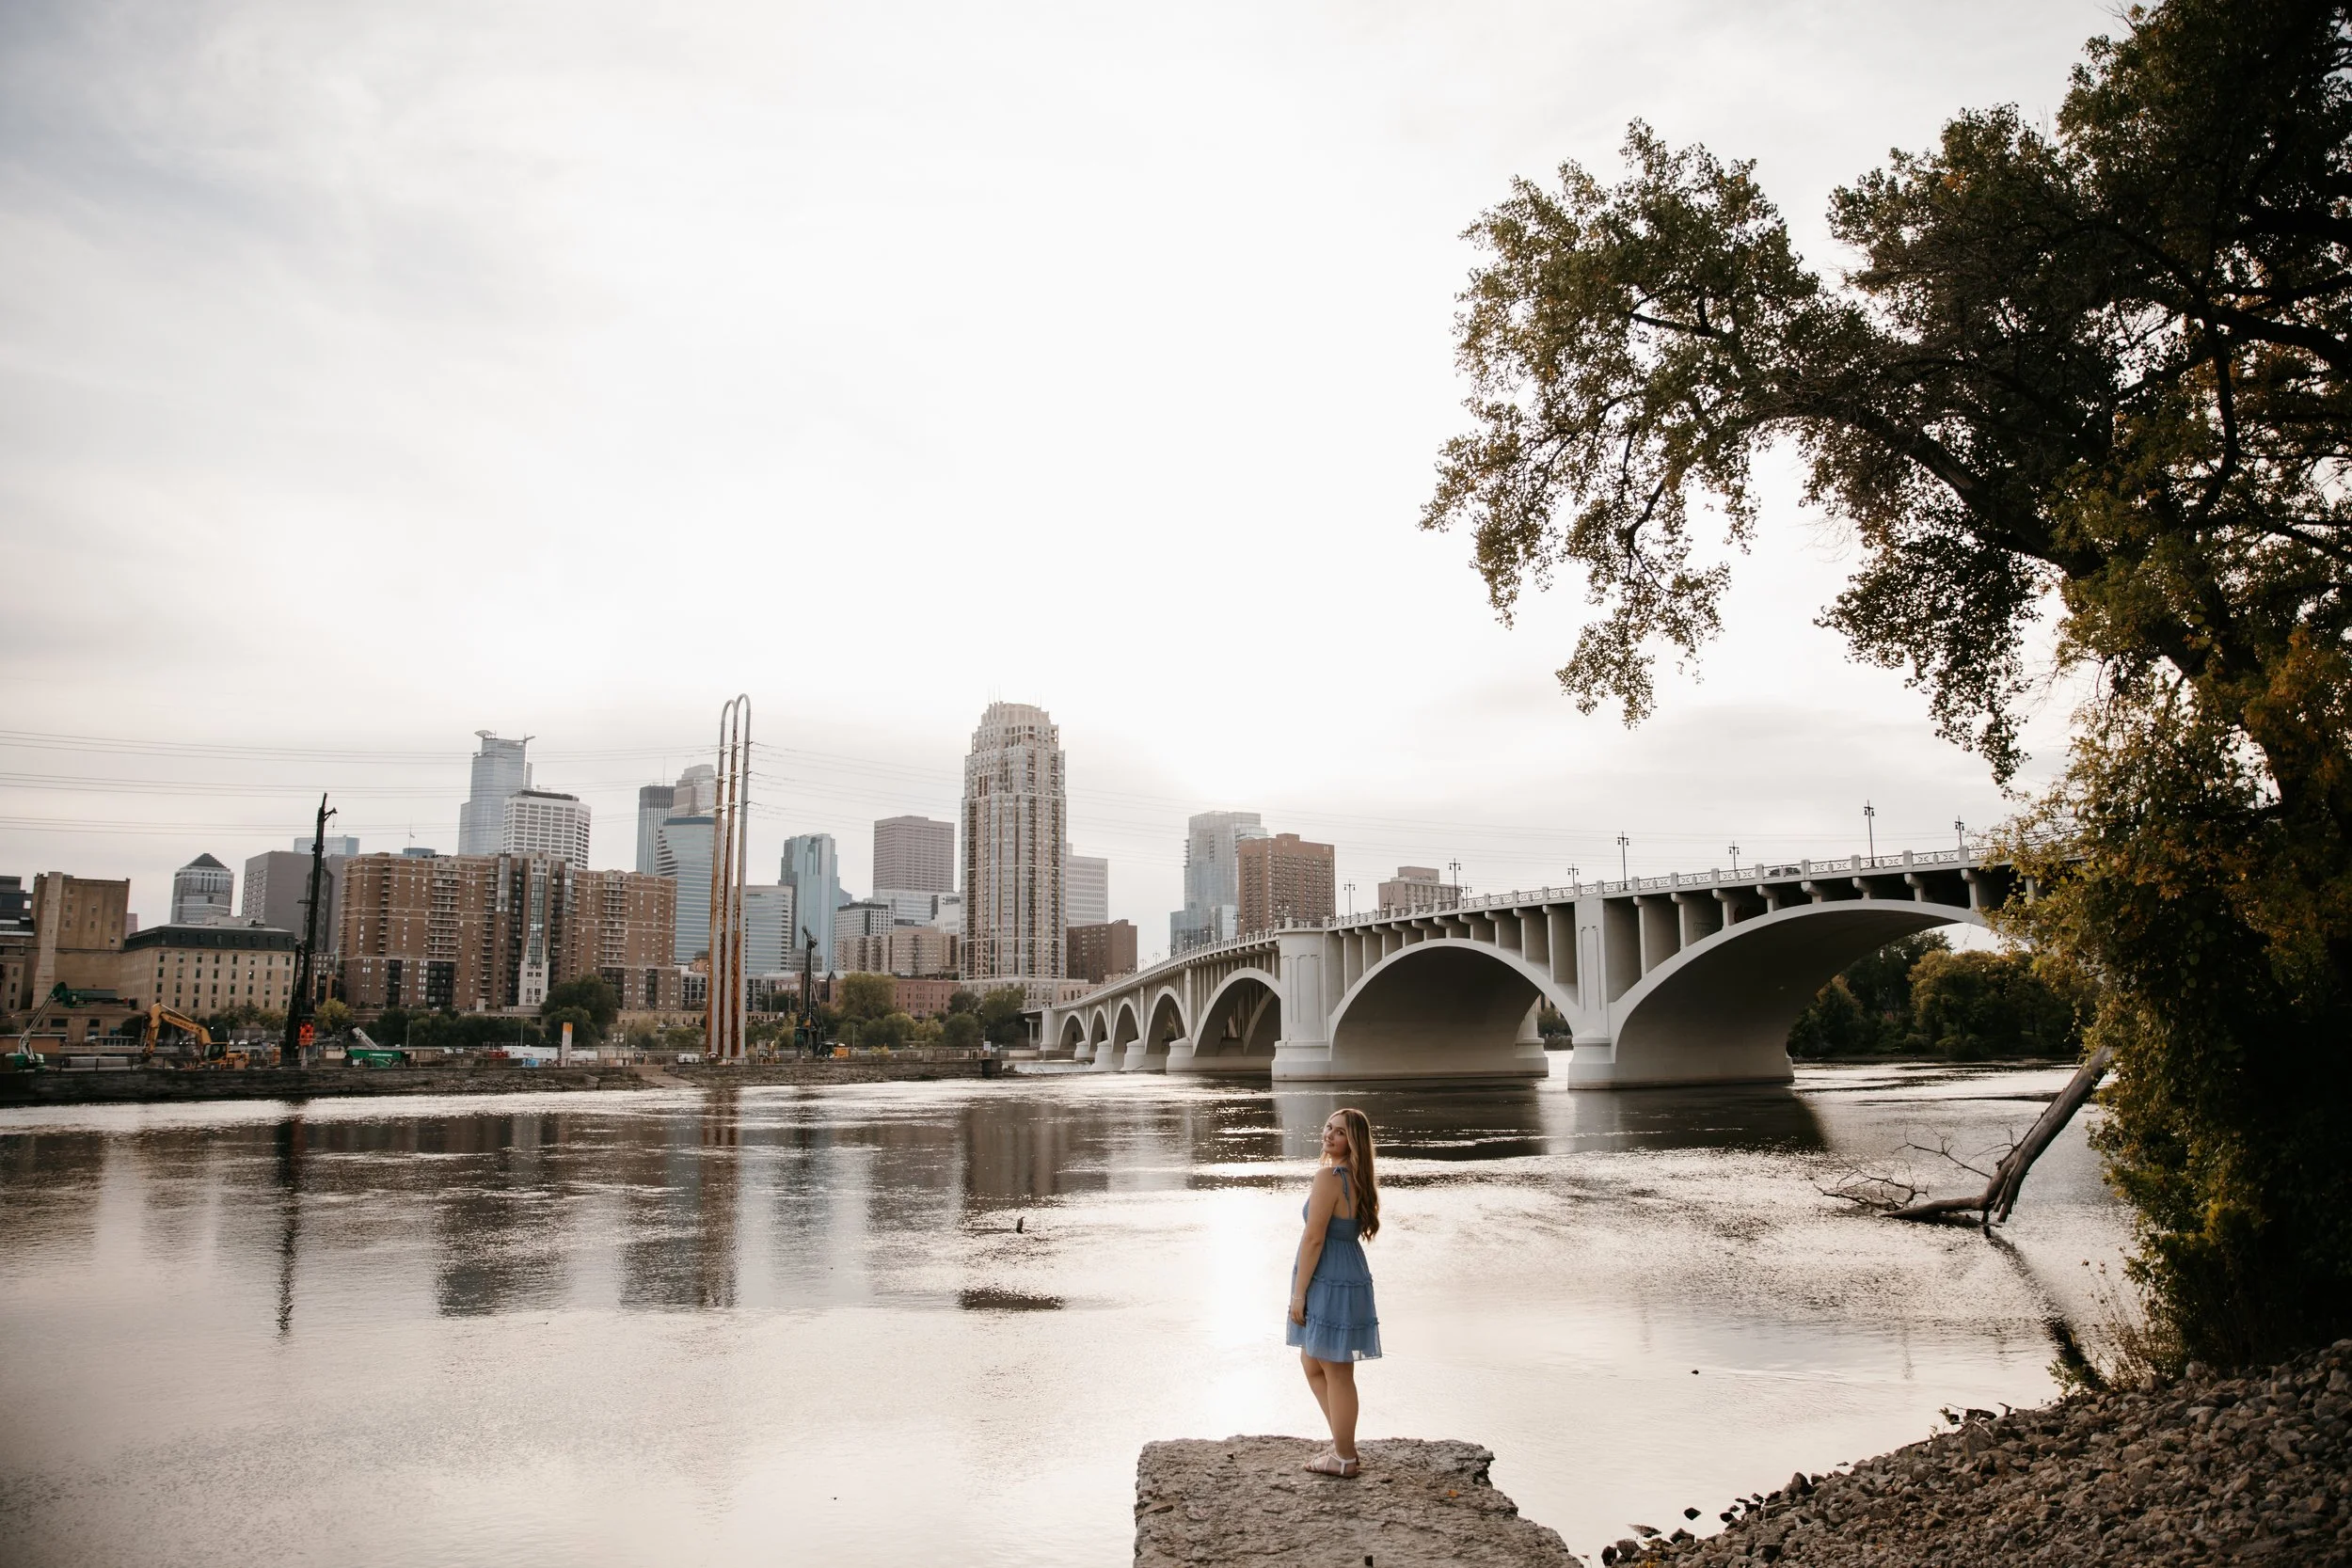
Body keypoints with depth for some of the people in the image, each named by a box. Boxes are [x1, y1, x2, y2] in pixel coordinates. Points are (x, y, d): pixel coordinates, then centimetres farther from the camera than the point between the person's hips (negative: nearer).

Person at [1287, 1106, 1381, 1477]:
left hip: (1328, 1283, -10)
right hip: (1350, 1277, 10)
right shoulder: (1358, 1179, 8)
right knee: (1312, 1363, 22)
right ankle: (1342, 1443, 30)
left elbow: (1314, 1239, -21)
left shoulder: (1328, 1177, -21)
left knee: (1336, 1373, 4)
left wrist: (1298, 1292, -15)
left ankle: (1344, 1457, 17)